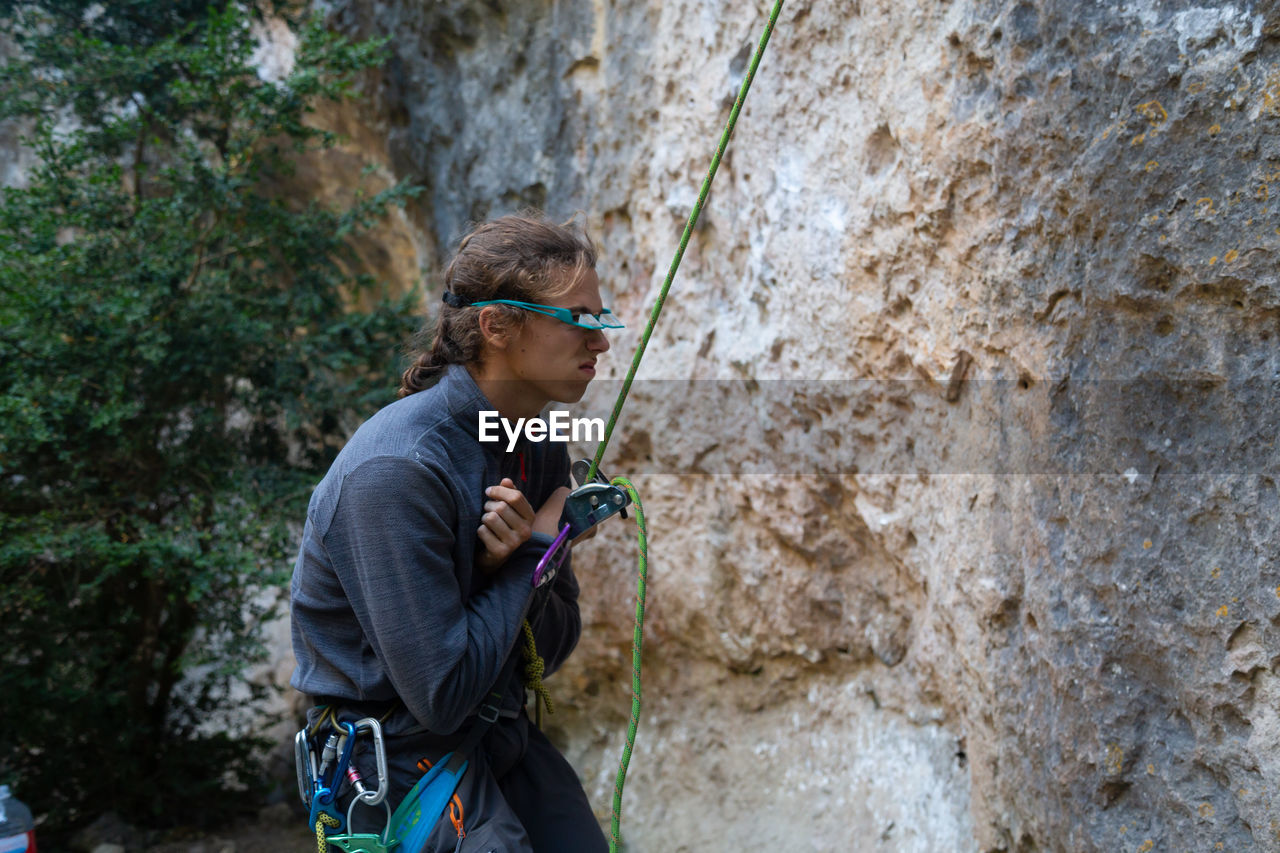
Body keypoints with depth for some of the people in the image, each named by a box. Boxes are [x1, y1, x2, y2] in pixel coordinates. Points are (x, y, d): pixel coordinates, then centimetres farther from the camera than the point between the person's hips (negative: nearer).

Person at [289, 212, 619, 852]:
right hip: (399, 757, -7)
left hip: (500, 730, 7)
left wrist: (512, 568, -15)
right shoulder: (397, 469, -24)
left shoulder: (540, 448, 1)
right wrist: (534, 554, -14)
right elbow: (441, 695, -23)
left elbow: (554, 647, 5)